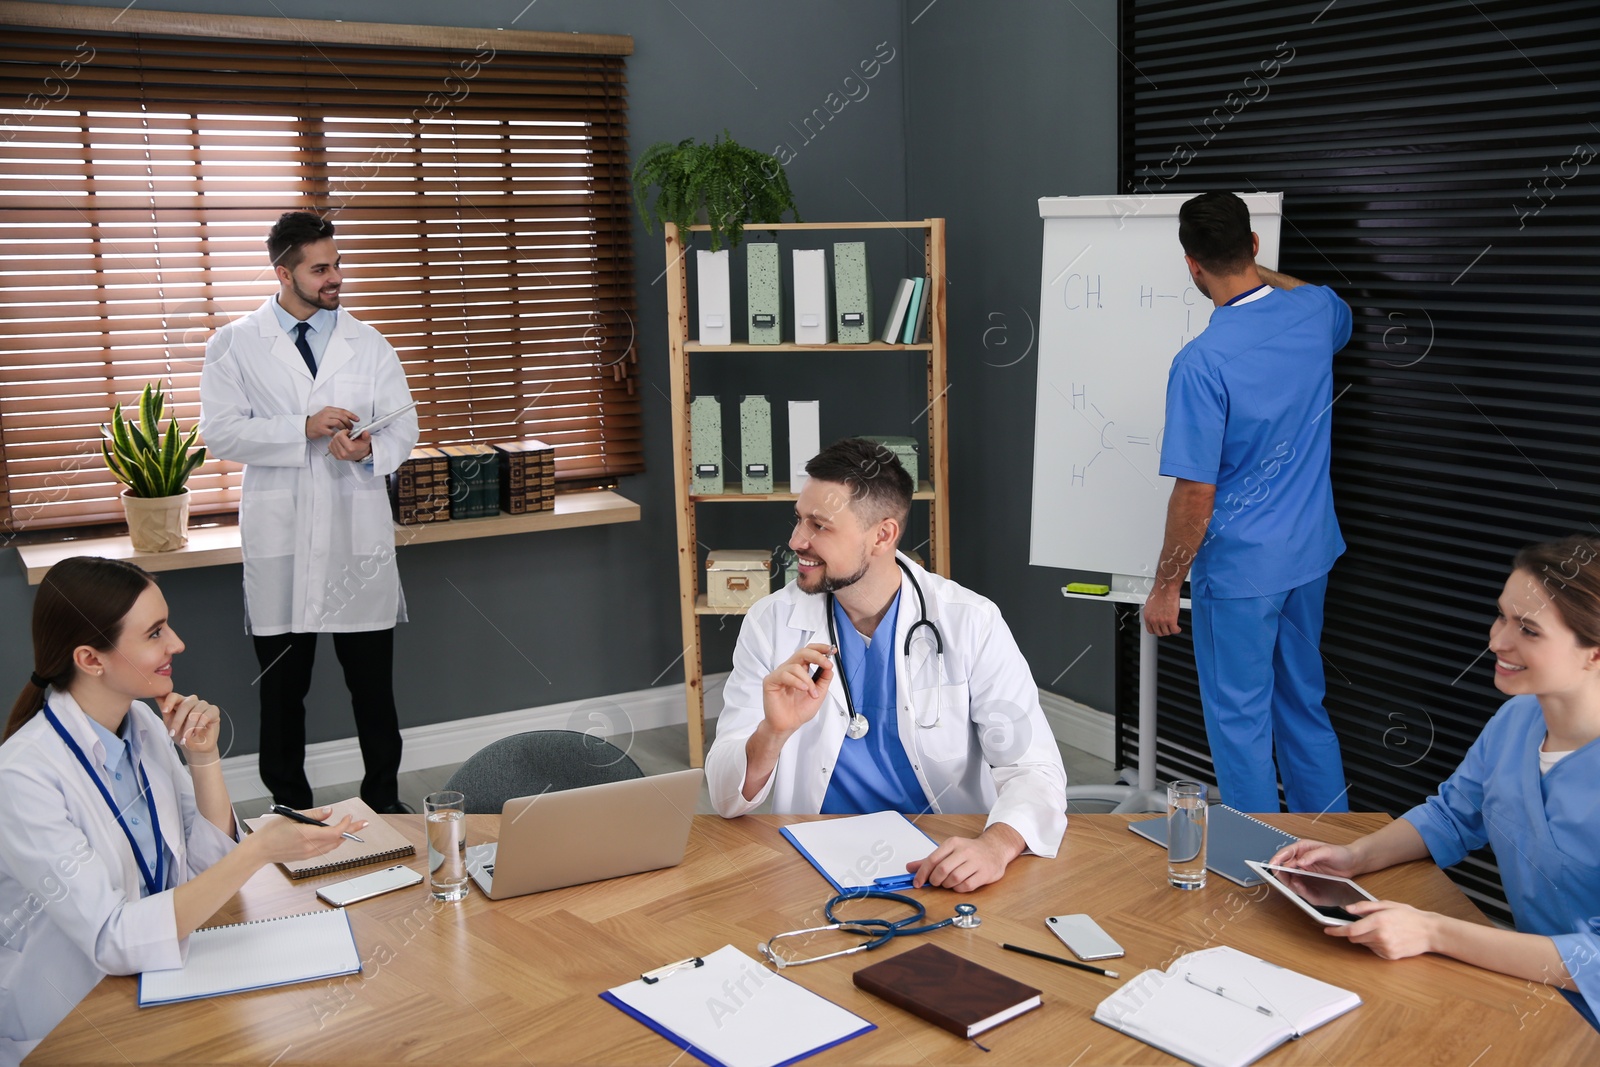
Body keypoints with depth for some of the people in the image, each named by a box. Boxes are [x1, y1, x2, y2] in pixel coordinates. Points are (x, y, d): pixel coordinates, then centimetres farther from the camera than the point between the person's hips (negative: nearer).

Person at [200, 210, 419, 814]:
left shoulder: (368, 345, 8)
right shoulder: (235, 345, 2)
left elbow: (403, 429, 5)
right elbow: (220, 432, -7)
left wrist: (370, 449, -17)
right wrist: (304, 429, -18)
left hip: (359, 539, 1)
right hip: (280, 543, -1)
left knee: (373, 685, 8)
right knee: (282, 690, 11)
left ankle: (384, 802, 23)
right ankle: (290, 810, 25)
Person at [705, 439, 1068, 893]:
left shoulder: (969, 622, -5)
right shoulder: (771, 622, -2)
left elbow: (1034, 768, -10)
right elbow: (727, 799, -4)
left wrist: (996, 844, -31)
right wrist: (773, 732, -26)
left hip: (942, 862, 0)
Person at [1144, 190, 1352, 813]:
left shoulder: (1201, 363, -23)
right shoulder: (1315, 312, -4)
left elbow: (1197, 494, -21)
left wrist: (1165, 587, -10)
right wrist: (1257, 273, 29)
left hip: (1240, 568, -7)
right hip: (1310, 554, 7)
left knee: (1240, 720, 8)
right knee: (1304, 706, 20)